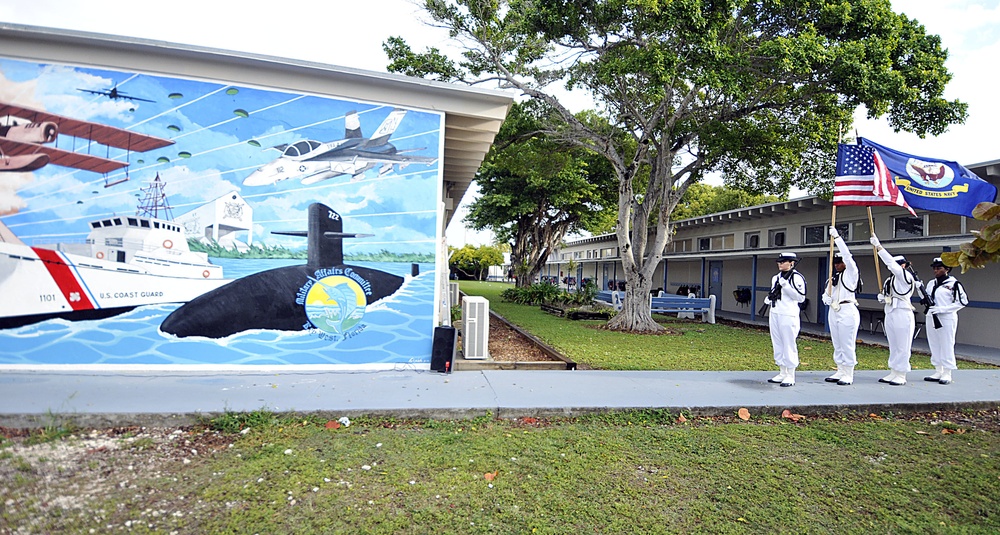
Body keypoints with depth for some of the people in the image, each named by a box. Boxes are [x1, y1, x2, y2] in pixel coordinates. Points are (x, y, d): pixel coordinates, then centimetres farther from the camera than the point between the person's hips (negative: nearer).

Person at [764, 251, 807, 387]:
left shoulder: (797, 277, -7)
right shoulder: (775, 278, 15)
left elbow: (801, 297, -13)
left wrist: (785, 285, -20)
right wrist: (768, 298, 6)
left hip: (789, 315, -8)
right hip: (774, 314, 8)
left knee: (789, 344, -3)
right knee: (777, 344, 12)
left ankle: (791, 376, 7)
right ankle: (782, 373, 22)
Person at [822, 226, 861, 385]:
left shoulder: (851, 272, -3)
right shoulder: (835, 277, 16)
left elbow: (847, 254, -17)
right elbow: (826, 294, 20)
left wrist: (837, 237, -16)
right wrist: (827, 298, -5)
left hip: (847, 311, -8)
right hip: (833, 311, 8)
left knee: (847, 345, -4)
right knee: (837, 345, 12)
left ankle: (848, 375, 3)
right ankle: (840, 372, 20)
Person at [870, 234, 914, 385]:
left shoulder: (906, 276, -8)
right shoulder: (890, 279, 15)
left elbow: (891, 262, -21)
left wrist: (878, 246, -23)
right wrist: (882, 298, 3)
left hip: (902, 313, -8)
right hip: (890, 313, 9)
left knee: (902, 347, -2)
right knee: (893, 346, 12)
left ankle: (901, 376, 4)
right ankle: (893, 373, 18)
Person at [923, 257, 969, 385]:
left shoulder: (954, 283, -8)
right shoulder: (931, 283, 12)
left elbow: (963, 301, -10)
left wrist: (942, 309, -17)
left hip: (946, 319, -7)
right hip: (931, 318, 7)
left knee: (947, 345, -2)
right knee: (934, 345, 10)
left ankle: (947, 373, 6)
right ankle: (938, 372, 19)